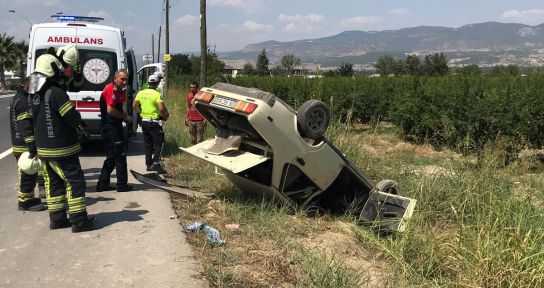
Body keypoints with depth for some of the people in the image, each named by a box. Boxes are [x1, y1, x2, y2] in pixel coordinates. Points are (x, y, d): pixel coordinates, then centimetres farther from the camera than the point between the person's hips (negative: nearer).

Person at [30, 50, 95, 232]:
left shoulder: (35, 94, 5)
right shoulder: (57, 93, -20)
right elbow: (74, 119, -21)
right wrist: (76, 114, 5)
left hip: (43, 149, 8)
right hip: (62, 150, -8)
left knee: (54, 183, 16)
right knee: (75, 182, 0)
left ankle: (57, 219, 22)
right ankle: (78, 221, 3)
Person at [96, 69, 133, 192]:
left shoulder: (120, 91, 16)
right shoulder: (111, 89, -14)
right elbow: (110, 110, -23)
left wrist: (125, 117, 2)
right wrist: (125, 117, -11)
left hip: (115, 126, 10)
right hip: (110, 126, -10)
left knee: (112, 157, 14)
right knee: (120, 155, -2)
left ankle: (102, 184, 20)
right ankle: (122, 184, 6)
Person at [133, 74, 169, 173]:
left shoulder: (141, 93, 5)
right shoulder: (157, 94, -14)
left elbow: (134, 106, 8)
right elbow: (161, 108, -22)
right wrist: (165, 116, -5)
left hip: (144, 121, 6)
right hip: (154, 122, -6)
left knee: (148, 143, 14)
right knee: (158, 143, 0)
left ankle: (149, 164, 18)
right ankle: (156, 163, -13)